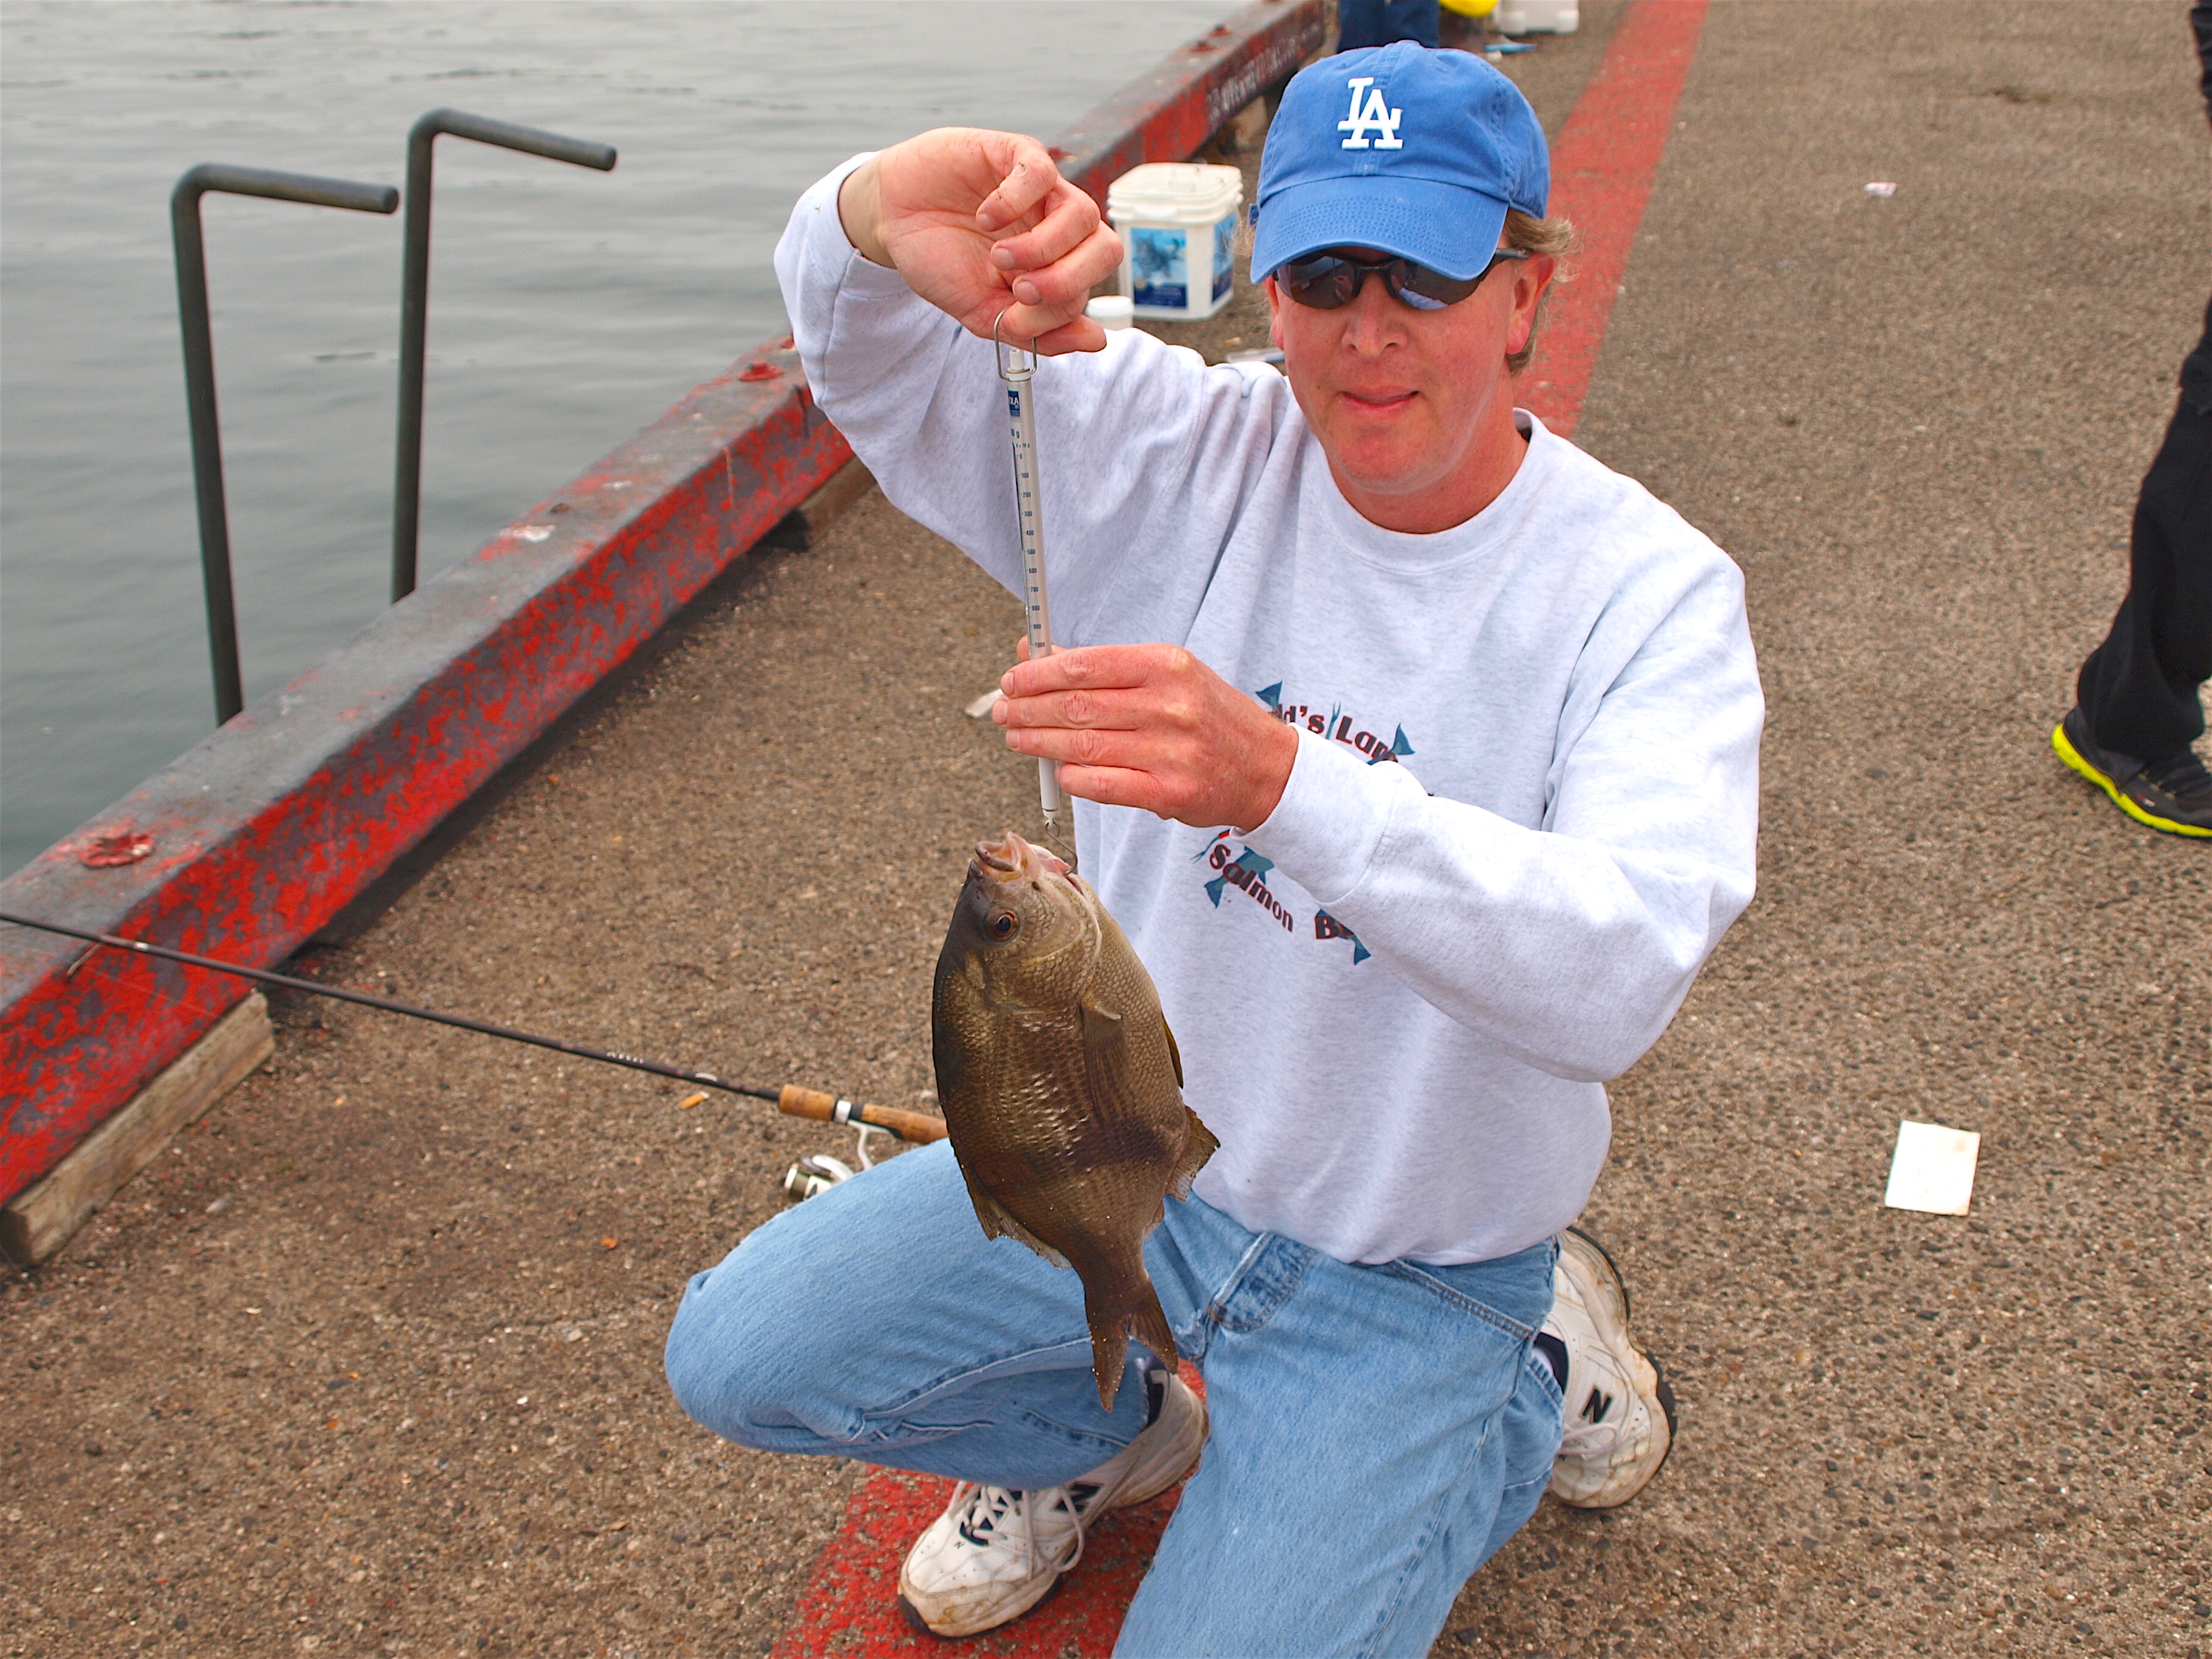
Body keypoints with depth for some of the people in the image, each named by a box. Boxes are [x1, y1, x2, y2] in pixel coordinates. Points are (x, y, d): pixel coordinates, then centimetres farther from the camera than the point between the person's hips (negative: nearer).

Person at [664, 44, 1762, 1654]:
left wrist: (1284, 782, -52)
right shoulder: (1186, 456, -11)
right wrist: (888, 214, -40)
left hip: (1413, 1267, -3)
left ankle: (1523, 1384, 17)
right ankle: (1101, 1423, 27)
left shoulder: (1646, 593, -21)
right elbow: (851, 325, -14)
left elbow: (1620, 976, -36)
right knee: (738, 1353, -1)